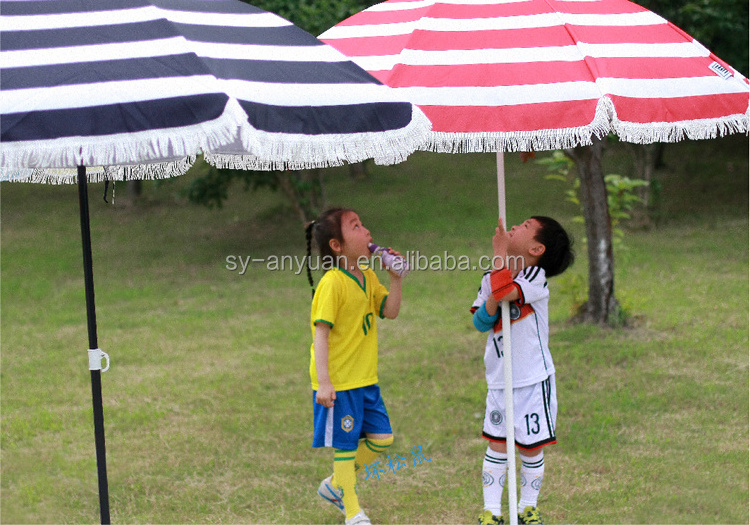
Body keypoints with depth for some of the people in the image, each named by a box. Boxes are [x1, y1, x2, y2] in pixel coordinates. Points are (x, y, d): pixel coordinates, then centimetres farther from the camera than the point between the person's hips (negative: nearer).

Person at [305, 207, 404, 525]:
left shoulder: (367, 277, 7)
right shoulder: (332, 283, -18)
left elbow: (390, 311, 9)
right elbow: (321, 333, -20)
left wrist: (395, 277, -4)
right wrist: (323, 382, -24)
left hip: (365, 379, 8)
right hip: (338, 383, -8)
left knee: (381, 439, 12)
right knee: (345, 445, 2)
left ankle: (335, 486, 29)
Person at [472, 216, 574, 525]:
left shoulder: (536, 277, -12)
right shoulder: (490, 278, 6)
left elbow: (505, 292, -30)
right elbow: (481, 322, 2)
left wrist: (500, 251, -19)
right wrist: (492, 302, -18)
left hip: (533, 380, -4)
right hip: (499, 380, 4)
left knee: (531, 448, 5)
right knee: (497, 445, 4)